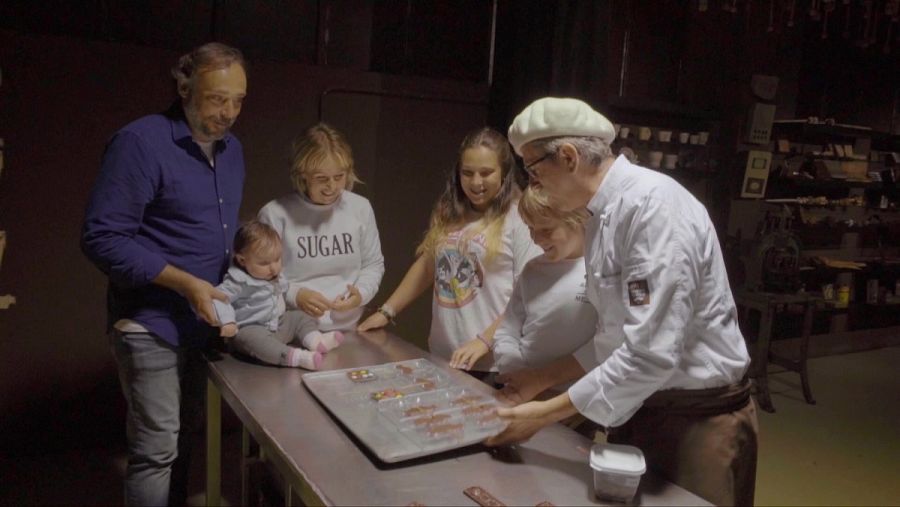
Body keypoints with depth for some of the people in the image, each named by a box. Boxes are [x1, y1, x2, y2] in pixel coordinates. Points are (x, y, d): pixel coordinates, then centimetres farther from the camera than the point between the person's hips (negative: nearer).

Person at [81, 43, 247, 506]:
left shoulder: (231, 148, 7)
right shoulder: (140, 142, -16)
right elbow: (101, 238, -19)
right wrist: (186, 283, -24)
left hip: (204, 320, 7)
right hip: (152, 324, -7)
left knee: (185, 433, 19)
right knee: (157, 449, 2)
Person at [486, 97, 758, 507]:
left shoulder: (655, 206, -24)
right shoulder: (602, 212, 4)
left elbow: (651, 353, -29)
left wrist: (548, 413, -22)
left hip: (698, 420, -8)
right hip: (638, 406, 8)